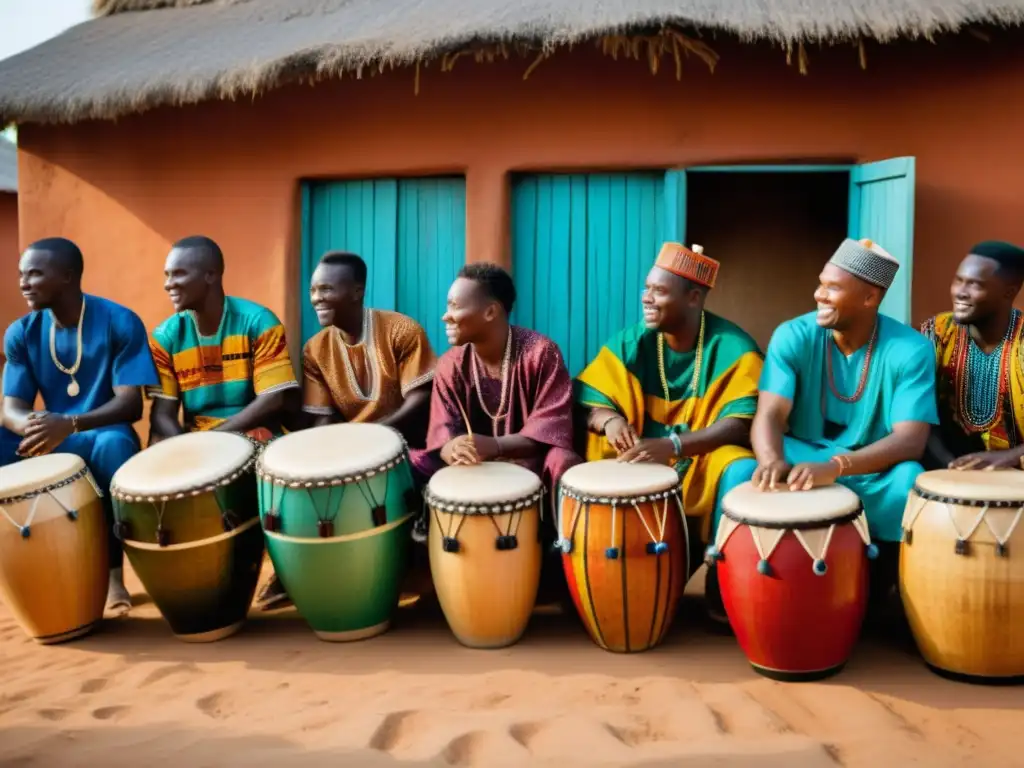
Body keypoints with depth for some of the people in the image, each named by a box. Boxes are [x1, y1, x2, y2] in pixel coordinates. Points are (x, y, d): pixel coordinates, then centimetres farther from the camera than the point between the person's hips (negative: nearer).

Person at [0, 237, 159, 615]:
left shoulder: (119, 322, -13)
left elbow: (131, 404, -19)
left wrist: (69, 424, -36)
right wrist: (33, 425, -30)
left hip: (101, 438, -4)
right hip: (50, 441, 4)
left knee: (115, 442, -38)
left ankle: (114, 572, -24)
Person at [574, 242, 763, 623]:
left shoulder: (733, 347, -11)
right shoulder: (630, 343, -2)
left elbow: (740, 424, -20)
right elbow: (588, 404, -1)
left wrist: (672, 445, -35)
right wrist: (610, 419, -27)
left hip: (708, 460, -2)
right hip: (641, 464, 2)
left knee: (742, 472, -33)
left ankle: (723, 589, -12)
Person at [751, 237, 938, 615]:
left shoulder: (911, 349, -14)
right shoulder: (793, 336, -10)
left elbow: (910, 439, -24)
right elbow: (769, 415, -20)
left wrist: (836, 467, -41)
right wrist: (772, 460, -45)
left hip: (873, 473, 0)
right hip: (803, 459, 0)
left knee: (909, 481, -33)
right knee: (766, 478, -32)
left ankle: (875, 592, -8)